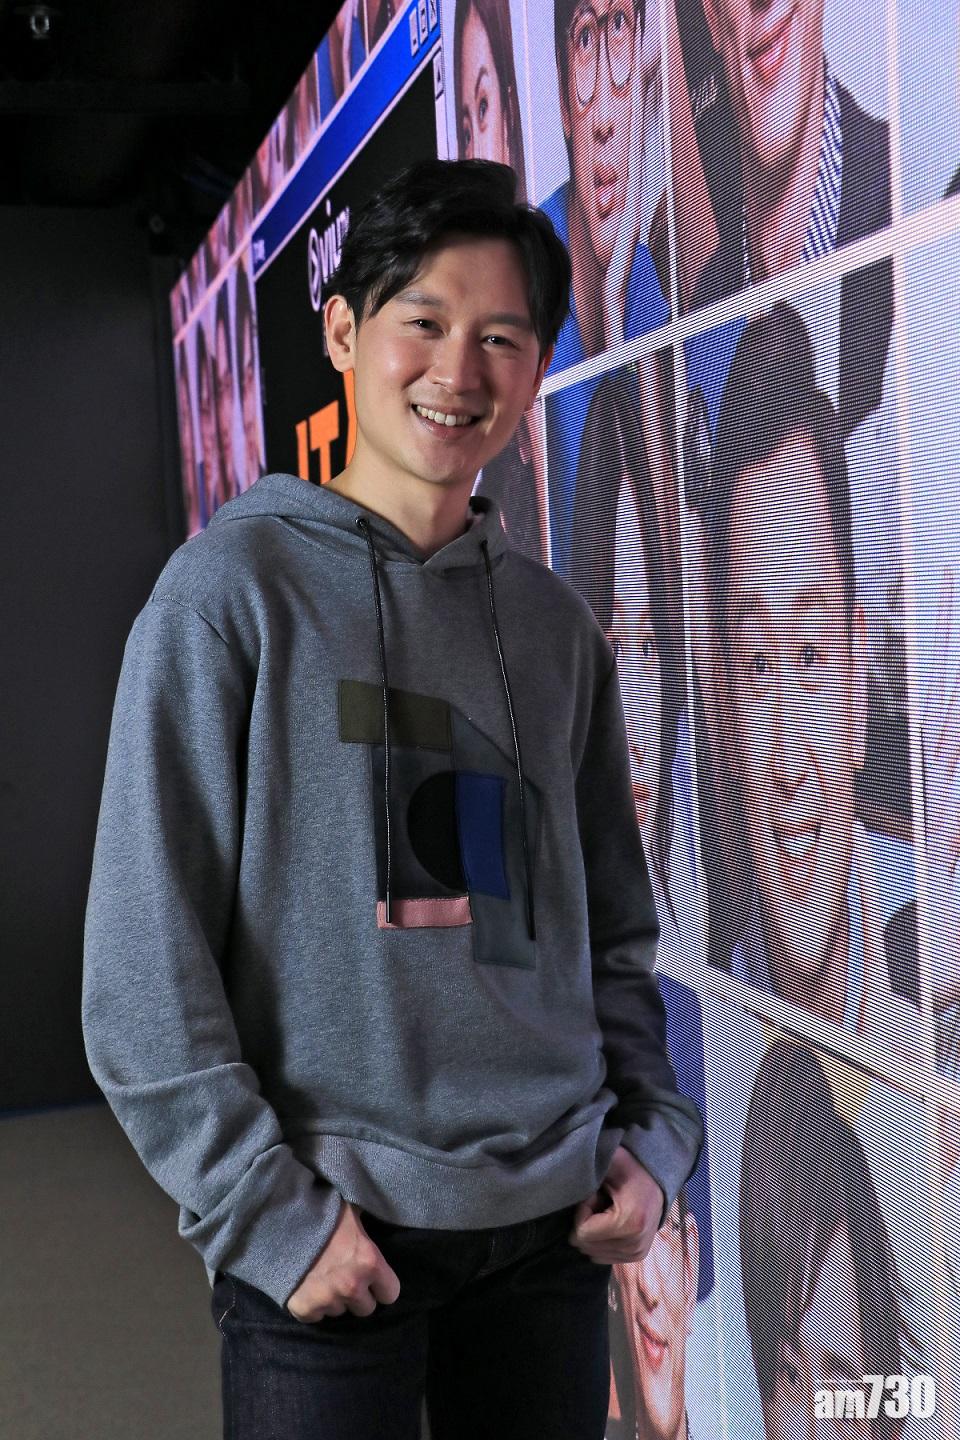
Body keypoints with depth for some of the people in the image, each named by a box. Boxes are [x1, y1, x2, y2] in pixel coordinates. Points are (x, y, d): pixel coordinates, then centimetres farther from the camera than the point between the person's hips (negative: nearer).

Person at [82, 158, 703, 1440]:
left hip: (553, 1227, 5)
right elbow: (146, 954, -10)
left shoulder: (556, 625, 8)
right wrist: (267, 1213, -14)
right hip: (331, 1237, -4)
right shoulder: (235, 586, -6)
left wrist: (654, 1133, 3)